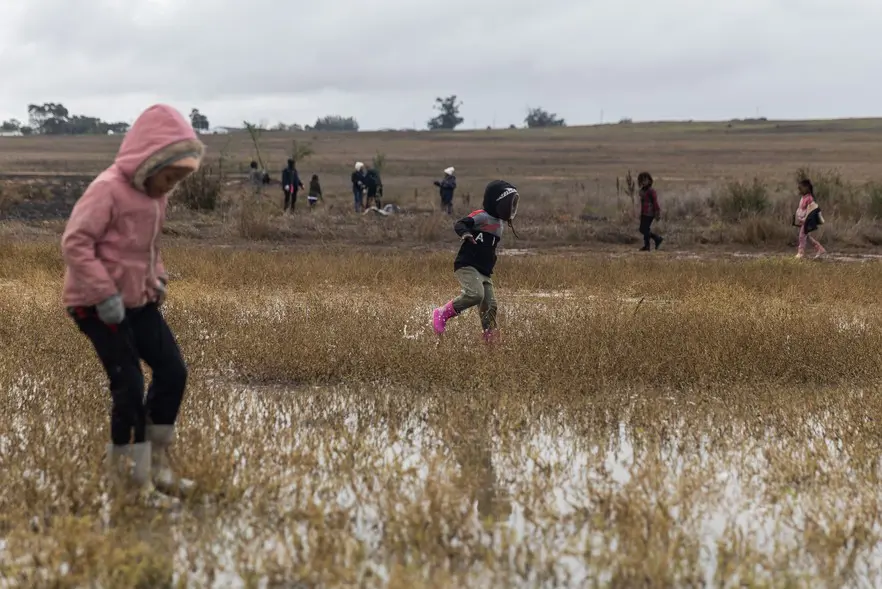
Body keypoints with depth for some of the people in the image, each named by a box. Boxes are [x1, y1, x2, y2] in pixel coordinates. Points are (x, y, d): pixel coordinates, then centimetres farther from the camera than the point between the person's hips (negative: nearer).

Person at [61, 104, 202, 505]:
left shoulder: (157, 194, 8)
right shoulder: (108, 189, -20)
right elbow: (74, 242, -23)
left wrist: (157, 279, 9)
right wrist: (105, 294, -25)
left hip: (139, 301, 9)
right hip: (99, 305, -9)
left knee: (173, 371, 5)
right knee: (129, 385, -9)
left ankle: (158, 463, 19)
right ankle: (134, 477, 4)